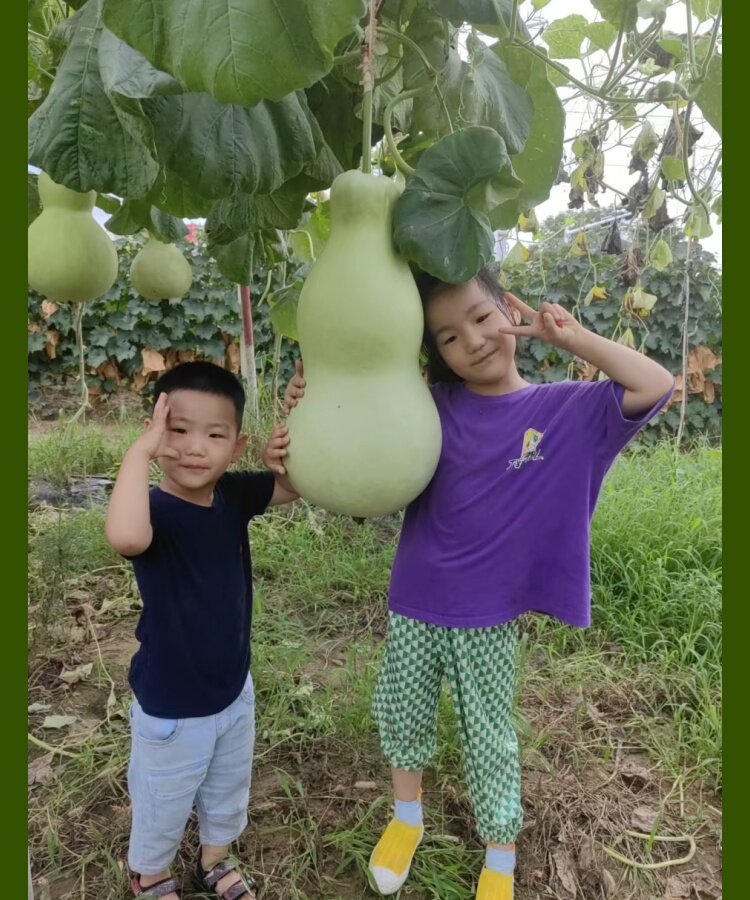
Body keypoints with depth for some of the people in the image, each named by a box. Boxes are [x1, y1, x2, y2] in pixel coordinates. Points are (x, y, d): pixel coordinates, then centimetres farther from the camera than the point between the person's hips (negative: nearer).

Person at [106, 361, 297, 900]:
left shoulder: (233, 494, -12)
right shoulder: (156, 509, -29)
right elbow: (125, 536, -52)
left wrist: (290, 442, -25)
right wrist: (140, 449, -43)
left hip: (235, 691, 5)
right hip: (171, 708, -5)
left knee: (229, 793, 30)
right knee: (162, 808, 24)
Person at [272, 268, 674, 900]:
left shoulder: (565, 409, -6)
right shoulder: (431, 406, -5)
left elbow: (655, 387, -11)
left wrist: (572, 338, -13)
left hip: (490, 614, -2)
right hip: (415, 601, 2)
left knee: (489, 737, 15)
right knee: (400, 711, 19)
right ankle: (407, 817, 49)